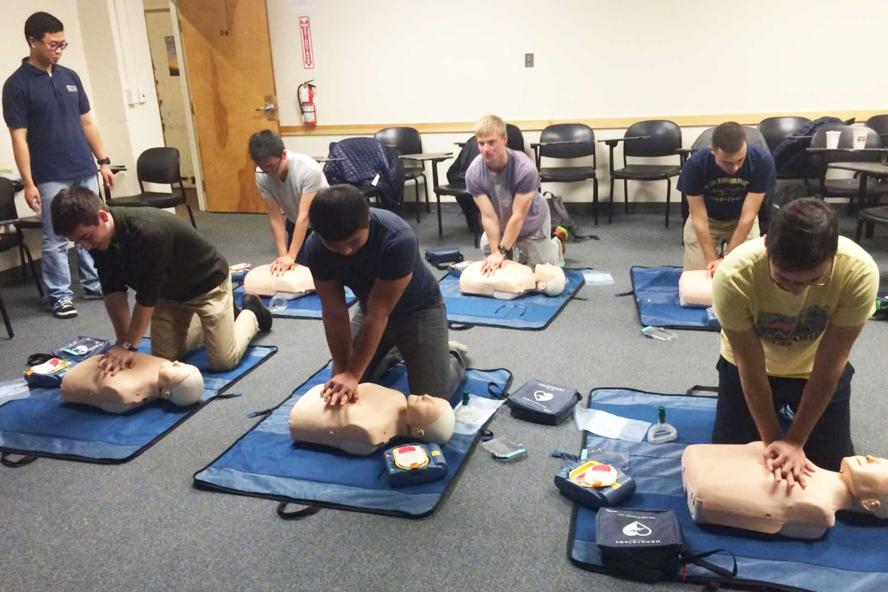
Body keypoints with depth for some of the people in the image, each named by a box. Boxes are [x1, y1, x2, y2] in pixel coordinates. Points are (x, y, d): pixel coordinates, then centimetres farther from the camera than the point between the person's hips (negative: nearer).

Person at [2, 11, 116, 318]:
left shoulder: (70, 76, 9)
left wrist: (103, 161, 10)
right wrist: (28, 183, -13)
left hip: (85, 171, 5)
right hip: (51, 178, -5)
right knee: (55, 240, 2)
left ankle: (95, 284, 24)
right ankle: (60, 296, 12)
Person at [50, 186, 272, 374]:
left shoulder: (148, 232, -40)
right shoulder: (100, 239, -16)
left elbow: (147, 296, -33)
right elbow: (113, 290, -11)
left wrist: (128, 346, -24)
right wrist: (123, 344, -16)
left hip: (207, 282, -7)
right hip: (168, 290, 7)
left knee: (223, 361, -7)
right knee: (165, 357, 7)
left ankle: (251, 311, 21)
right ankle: (203, 321, 32)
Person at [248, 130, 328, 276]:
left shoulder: (309, 169, -36)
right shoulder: (262, 176, -22)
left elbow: (304, 215, -36)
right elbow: (275, 217, -19)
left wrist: (290, 256, -38)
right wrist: (283, 255, -26)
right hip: (295, 224, 4)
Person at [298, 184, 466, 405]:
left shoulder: (398, 240, -38)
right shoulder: (315, 248, -23)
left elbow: (378, 314, -33)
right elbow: (334, 314, -18)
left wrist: (353, 374, -30)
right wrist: (343, 371, -20)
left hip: (418, 309, -4)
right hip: (370, 307, 5)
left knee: (432, 399, -9)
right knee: (339, 388, 6)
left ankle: (454, 356, 22)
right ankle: (392, 354, 30)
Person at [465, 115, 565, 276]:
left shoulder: (525, 169, -38)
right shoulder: (473, 173, -28)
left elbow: (518, 216, -33)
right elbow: (488, 216, -27)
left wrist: (501, 252, -31)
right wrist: (495, 253, -32)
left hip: (531, 224, -3)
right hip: (500, 225, 3)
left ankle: (557, 245, 39)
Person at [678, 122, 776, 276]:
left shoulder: (762, 160, -29)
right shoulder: (695, 164, -29)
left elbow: (748, 216, -25)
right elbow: (699, 219, -24)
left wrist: (725, 259, -28)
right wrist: (712, 261, -28)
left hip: (741, 219, 1)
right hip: (707, 219, 0)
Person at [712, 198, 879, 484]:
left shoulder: (859, 272, -34)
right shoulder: (734, 276, -37)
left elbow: (829, 364, -24)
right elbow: (751, 368, -24)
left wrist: (795, 441, -21)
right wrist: (772, 440, -18)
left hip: (818, 370, 1)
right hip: (749, 368, -1)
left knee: (833, 465, 4)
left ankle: (792, 418, 33)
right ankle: (776, 416, 32)